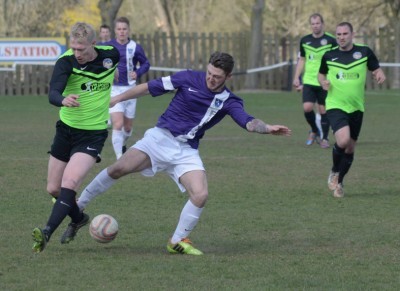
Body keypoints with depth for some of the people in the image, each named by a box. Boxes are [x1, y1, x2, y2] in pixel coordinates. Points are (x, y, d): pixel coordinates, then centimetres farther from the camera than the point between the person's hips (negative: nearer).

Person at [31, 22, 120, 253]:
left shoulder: (111, 56, -12)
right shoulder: (66, 62, -18)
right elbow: (53, 94, -34)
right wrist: (63, 100, -57)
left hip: (93, 134, -2)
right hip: (66, 130, 2)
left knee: (69, 183, -23)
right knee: (54, 189, 11)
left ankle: (47, 233, -25)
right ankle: (78, 219, 40)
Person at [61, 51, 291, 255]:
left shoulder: (229, 101, -2)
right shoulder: (189, 79, -4)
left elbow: (249, 122, -17)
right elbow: (151, 87, 1)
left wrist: (268, 128, -38)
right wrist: (119, 98, 0)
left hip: (187, 152, 1)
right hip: (161, 137, -1)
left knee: (201, 195, -19)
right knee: (118, 169, -18)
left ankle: (178, 241, 3)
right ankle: (78, 206, 0)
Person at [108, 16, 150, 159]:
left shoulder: (135, 47, -4)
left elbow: (146, 64, 8)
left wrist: (137, 73, -11)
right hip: (113, 89, -2)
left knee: (128, 126, 14)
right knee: (118, 124, -18)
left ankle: (123, 144, 46)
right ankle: (119, 158, -17)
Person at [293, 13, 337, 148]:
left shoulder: (330, 40, -4)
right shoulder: (305, 40, 7)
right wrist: (296, 77, 11)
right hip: (309, 81, 2)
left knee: (323, 110, 1)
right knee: (307, 108, -10)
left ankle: (325, 138, 15)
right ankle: (314, 131, 16)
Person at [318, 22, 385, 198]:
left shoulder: (364, 52, 0)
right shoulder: (329, 56, 1)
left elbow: (376, 70, 8)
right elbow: (321, 74, 17)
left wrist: (380, 76, -16)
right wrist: (323, 82, -5)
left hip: (356, 108, 2)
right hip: (335, 106, -2)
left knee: (350, 148, 9)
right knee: (343, 140, -24)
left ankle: (339, 183, 29)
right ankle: (334, 172, 4)